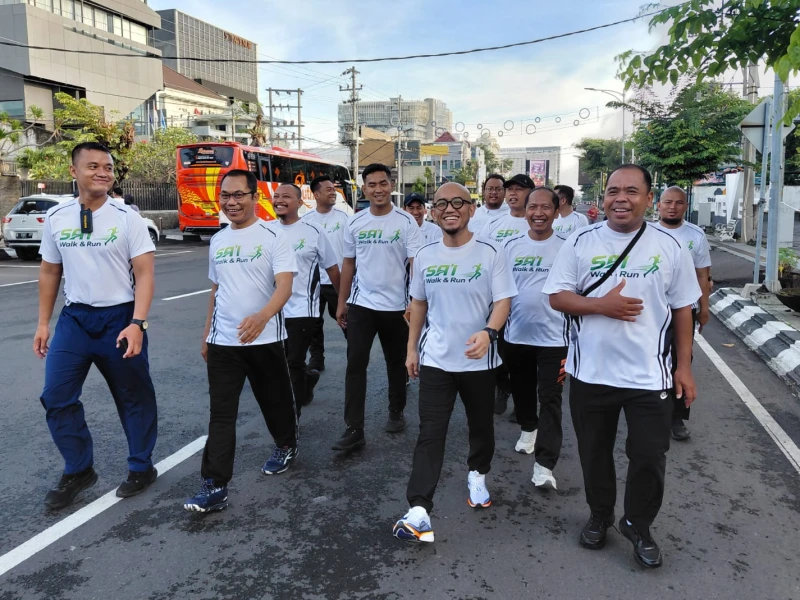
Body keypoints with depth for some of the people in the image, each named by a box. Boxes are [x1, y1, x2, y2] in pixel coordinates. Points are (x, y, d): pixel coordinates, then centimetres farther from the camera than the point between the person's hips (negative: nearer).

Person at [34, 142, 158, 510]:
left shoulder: (127, 218, -8)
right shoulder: (55, 218, 3)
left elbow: (144, 274, -11)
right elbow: (49, 273, 12)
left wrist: (137, 324, -21)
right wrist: (43, 323, 12)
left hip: (119, 318, -3)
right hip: (74, 318, 4)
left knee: (133, 398, 8)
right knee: (56, 397, 3)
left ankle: (141, 468, 27)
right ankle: (78, 471, 23)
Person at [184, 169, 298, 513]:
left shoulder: (273, 237, -8)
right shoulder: (217, 241, 10)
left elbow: (285, 286, -20)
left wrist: (262, 316, -39)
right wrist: (206, 335, 19)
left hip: (264, 340, -4)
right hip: (223, 342, 4)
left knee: (275, 401, 15)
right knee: (220, 415, 1)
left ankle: (286, 446, 42)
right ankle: (214, 487, 4)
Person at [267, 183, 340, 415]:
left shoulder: (313, 232, -6)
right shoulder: (266, 230, 2)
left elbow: (332, 269, 1)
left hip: (302, 310, -4)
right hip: (273, 310, 5)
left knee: (293, 364, -2)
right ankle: (307, 377, 47)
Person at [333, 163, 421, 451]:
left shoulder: (406, 222, -7)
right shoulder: (354, 222, 3)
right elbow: (348, 263, 10)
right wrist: (341, 302, 9)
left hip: (396, 306, -2)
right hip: (360, 304, 2)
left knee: (396, 363, 14)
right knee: (355, 364, -3)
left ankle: (396, 412, 35)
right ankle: (354, 429, 2)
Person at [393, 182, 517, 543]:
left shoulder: (490, 254, -7)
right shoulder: (425, 255, 3)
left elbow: (503, 300, -11)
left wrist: (489, 332, -30)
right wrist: (412, 347, 11)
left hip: (478, 360, -1)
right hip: (435, 358, 1)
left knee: (481, 425, 17)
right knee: (430, 433, -3)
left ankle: (477, 475, 45)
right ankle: (419, 511, -4)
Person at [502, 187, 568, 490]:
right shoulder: (510, 246, 2)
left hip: (553, 338, -3)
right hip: (516, 335, 3)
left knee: (550, 400, -1)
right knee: (522, 391, 19)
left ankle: (544, 465, 3)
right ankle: (528, 428, 46)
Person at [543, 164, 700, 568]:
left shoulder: (669, 247, -1)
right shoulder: (580, 242, -4)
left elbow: (682, 309, 5)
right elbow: (557, 296, -4)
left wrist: (684, 365, 3)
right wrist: (601, 305, -20)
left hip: (649, 374, 0)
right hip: (591, 371, 0)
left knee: (650, 456, 7)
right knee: (594, 452, 16)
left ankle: (637, 525, 32)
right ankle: (600, 515, 40)